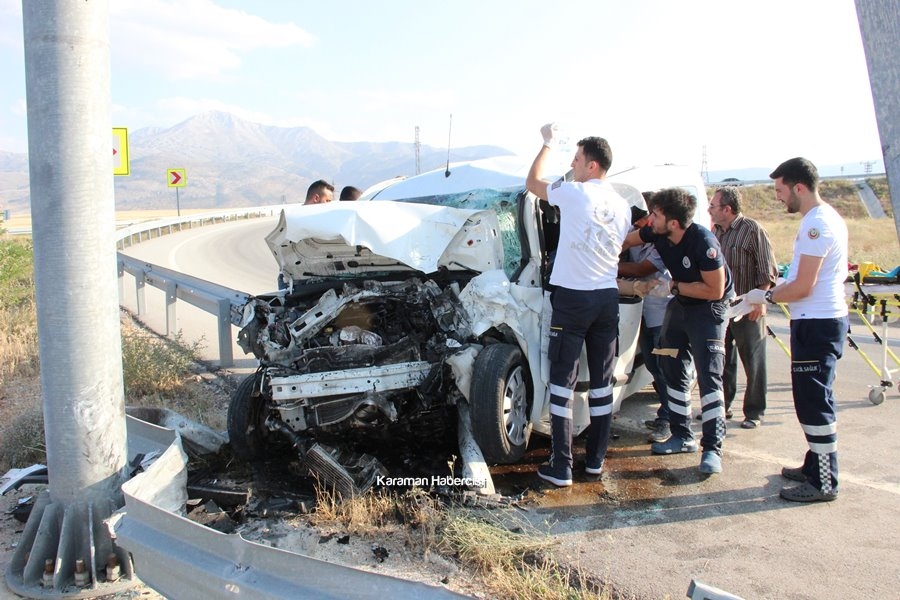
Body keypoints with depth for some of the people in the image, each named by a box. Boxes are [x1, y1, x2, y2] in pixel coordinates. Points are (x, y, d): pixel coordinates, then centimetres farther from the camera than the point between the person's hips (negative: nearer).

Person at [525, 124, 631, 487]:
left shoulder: (573, 193, -9)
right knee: (602, 382, 11)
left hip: (573, 297, -6)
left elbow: (532, 183, 6)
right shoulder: (622, 206, 10)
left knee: (563, 382, -1)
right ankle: (596, 461, 19)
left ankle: (561, 468, 1)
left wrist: (547, 143, 18)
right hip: (608, 298, 6)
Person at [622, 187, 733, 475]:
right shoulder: (657, 233, -11)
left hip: (708, 310, -7)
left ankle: (712, 448, -8)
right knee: (674, 371, 11)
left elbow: (715, 290, -26)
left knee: (708, 377, -13)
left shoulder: (702, 241, -30)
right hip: (679, 305, 8)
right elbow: (627, 241, 9)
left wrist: (674, 286, -21)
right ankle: (682, 437, 22)